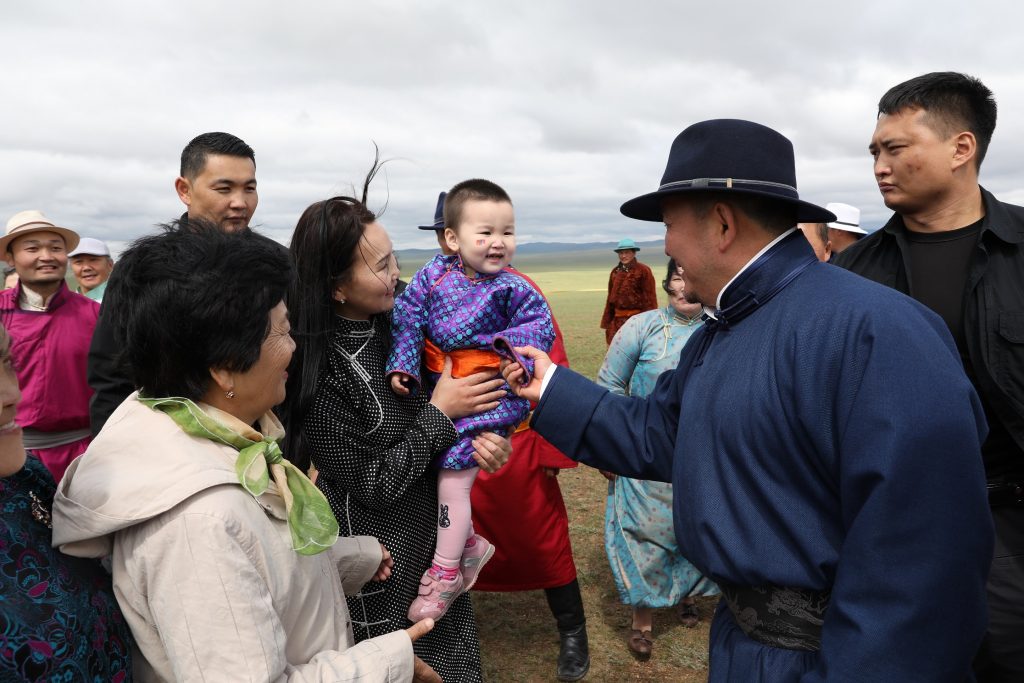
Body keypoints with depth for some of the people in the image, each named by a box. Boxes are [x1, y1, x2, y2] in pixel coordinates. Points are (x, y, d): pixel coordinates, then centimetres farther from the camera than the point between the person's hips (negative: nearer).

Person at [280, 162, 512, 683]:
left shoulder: (397, 323, -8)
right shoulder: (321, 373, -26)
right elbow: (373, 487, -22)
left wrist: (482, 433, -17)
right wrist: (440, 413, -19)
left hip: (432, 531, 6)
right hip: (379, 559, -6)